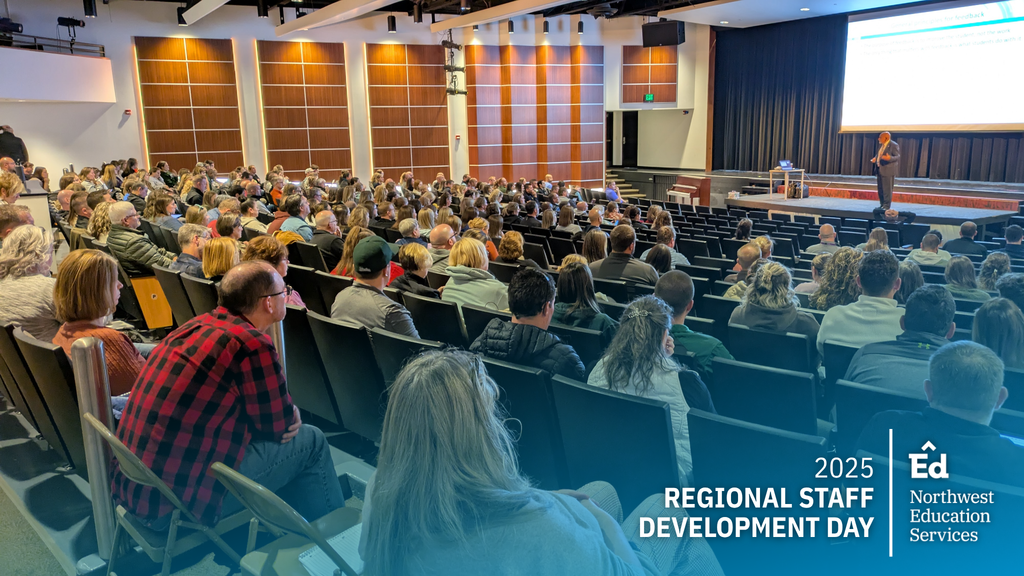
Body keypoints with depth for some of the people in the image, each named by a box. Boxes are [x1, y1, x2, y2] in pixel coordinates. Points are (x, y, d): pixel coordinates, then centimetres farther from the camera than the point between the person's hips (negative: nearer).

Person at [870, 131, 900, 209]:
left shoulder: (894, 145, -12)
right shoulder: (883, 145, 14)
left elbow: (897, 156, -17)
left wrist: (889, 158, -34)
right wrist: (876, 158, 14)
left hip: (888, 170, -9)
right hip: (880, 170, 9)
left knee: (887, 189, -5)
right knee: (880, 189, 13)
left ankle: (887, 206, 0)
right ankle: (882, 205, 22)